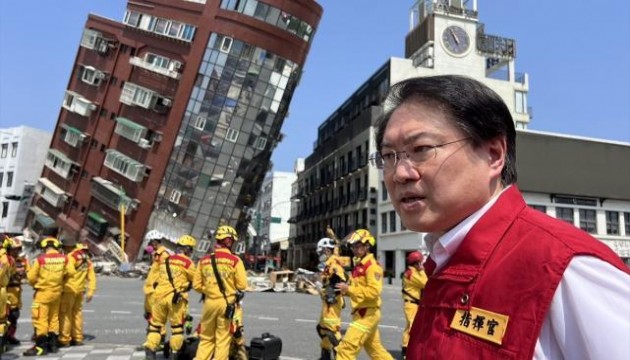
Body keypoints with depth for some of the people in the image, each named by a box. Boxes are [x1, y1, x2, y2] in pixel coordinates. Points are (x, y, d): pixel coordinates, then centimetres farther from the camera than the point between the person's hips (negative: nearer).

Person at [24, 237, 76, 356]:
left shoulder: (40, 259, -13)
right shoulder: (63, 258, -3)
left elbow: (31, 277, -6)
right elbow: (71, 272, 1)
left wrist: (35, 285, 15)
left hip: (43, 292, -5)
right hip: (57, 292, 5)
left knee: (40, 319, 1)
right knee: (54, 318, 15)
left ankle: (41, 346, 3)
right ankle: (53, 344, 22)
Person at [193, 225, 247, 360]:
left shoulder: (204, 260, 2)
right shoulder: (235, 260, -9)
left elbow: (196, 285, 4)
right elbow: (242, 285, -9)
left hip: (209, 302, 3)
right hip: (227, 303, -3)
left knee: (206, 338, 17)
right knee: (223, 339, 7)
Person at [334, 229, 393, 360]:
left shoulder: (372, 265, -16)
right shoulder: (358, 264, 12)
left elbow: (373, 291, -25)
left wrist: (348, 288, -23)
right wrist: (345, 289, 1)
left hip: (367, 313, -10)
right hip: (362, 313, 10)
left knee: (346, 348, -10)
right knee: (375, 349, 19)